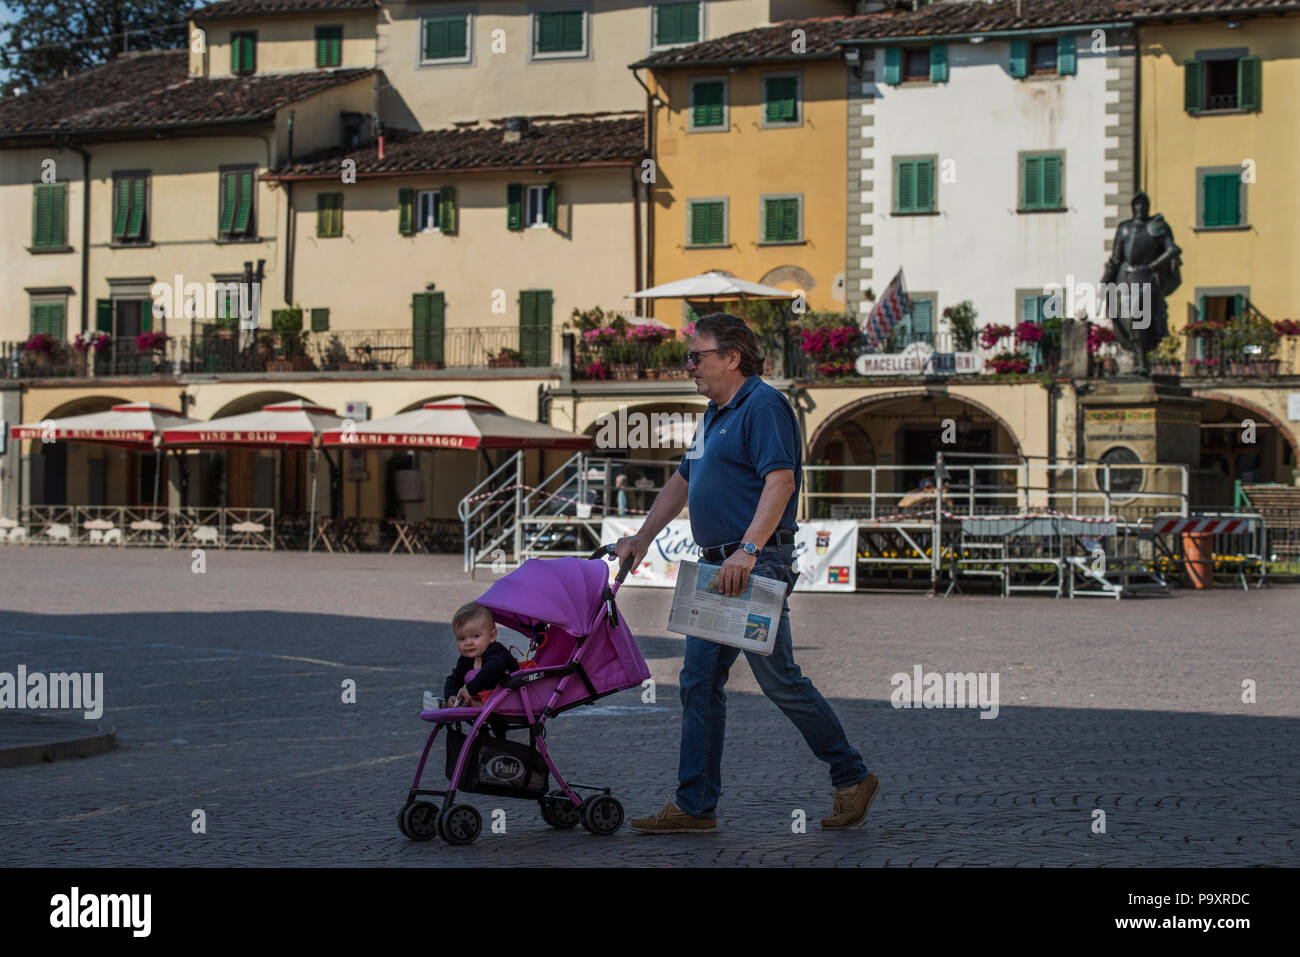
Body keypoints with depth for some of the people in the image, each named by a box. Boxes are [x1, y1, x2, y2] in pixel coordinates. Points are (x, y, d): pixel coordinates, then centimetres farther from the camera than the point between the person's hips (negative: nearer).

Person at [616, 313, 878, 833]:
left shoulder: (763, 406, -11)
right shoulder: (714, 415, 20)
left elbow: (780, 481, -22)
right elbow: (682, 480, 29)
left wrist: (748, 549, -30)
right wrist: (642, 538, 25)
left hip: (758, 566, -10)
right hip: (718, 566, 10)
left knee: (779, 678, -5)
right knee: (700, 682, 6)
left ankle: (852, 778, 9)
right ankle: (695, 806, 9)